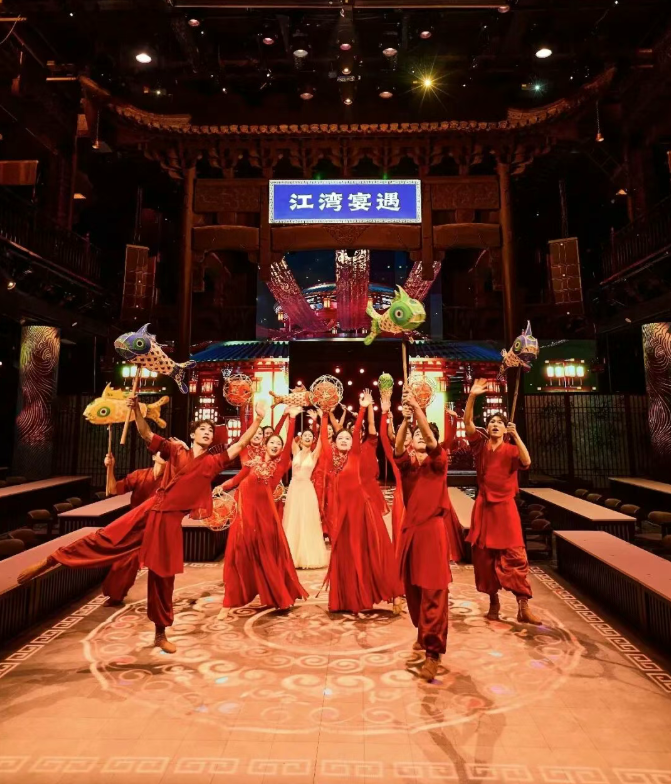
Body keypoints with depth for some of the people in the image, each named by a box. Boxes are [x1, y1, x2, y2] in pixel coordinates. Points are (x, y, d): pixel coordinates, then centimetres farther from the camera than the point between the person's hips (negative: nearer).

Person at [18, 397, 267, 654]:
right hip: (150, 510, 0)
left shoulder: (213, 462, 4)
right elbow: (146, 434, 1)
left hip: (171, 520, 0)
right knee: (105, 539, 0)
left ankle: (160, 634, 24)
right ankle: (48, 562, 19)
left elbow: (240, 444, 1)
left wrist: (258, 419, -3)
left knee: (163, 576, 9)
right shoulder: (176, 452, 4)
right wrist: (136, 408, -15)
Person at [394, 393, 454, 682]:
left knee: (433, 591, -5)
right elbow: (397, 449, -13)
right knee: (412, 588, 14)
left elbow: (430, 439, -21)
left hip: (433, 529, -5)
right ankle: (423, 634, 35)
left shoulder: (438, 461, -3)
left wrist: (417, 407, -28)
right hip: (410, 528, 5)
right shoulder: (408, 462, 7)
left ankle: (433, 652, -1)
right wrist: (405, 419, -24)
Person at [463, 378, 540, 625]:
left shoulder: (511, 450, -2)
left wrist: (516, 435, -26)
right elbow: (467, 422, -9)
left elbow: (526, 462, -22)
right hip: (483, 506, 2)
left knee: (514, 555, -4)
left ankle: (523, 607, 2)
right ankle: (493, 602, 21)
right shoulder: (481, 445, 3)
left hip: (504, 506, -2)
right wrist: (472, 396, -20)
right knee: (485, 556, 8)